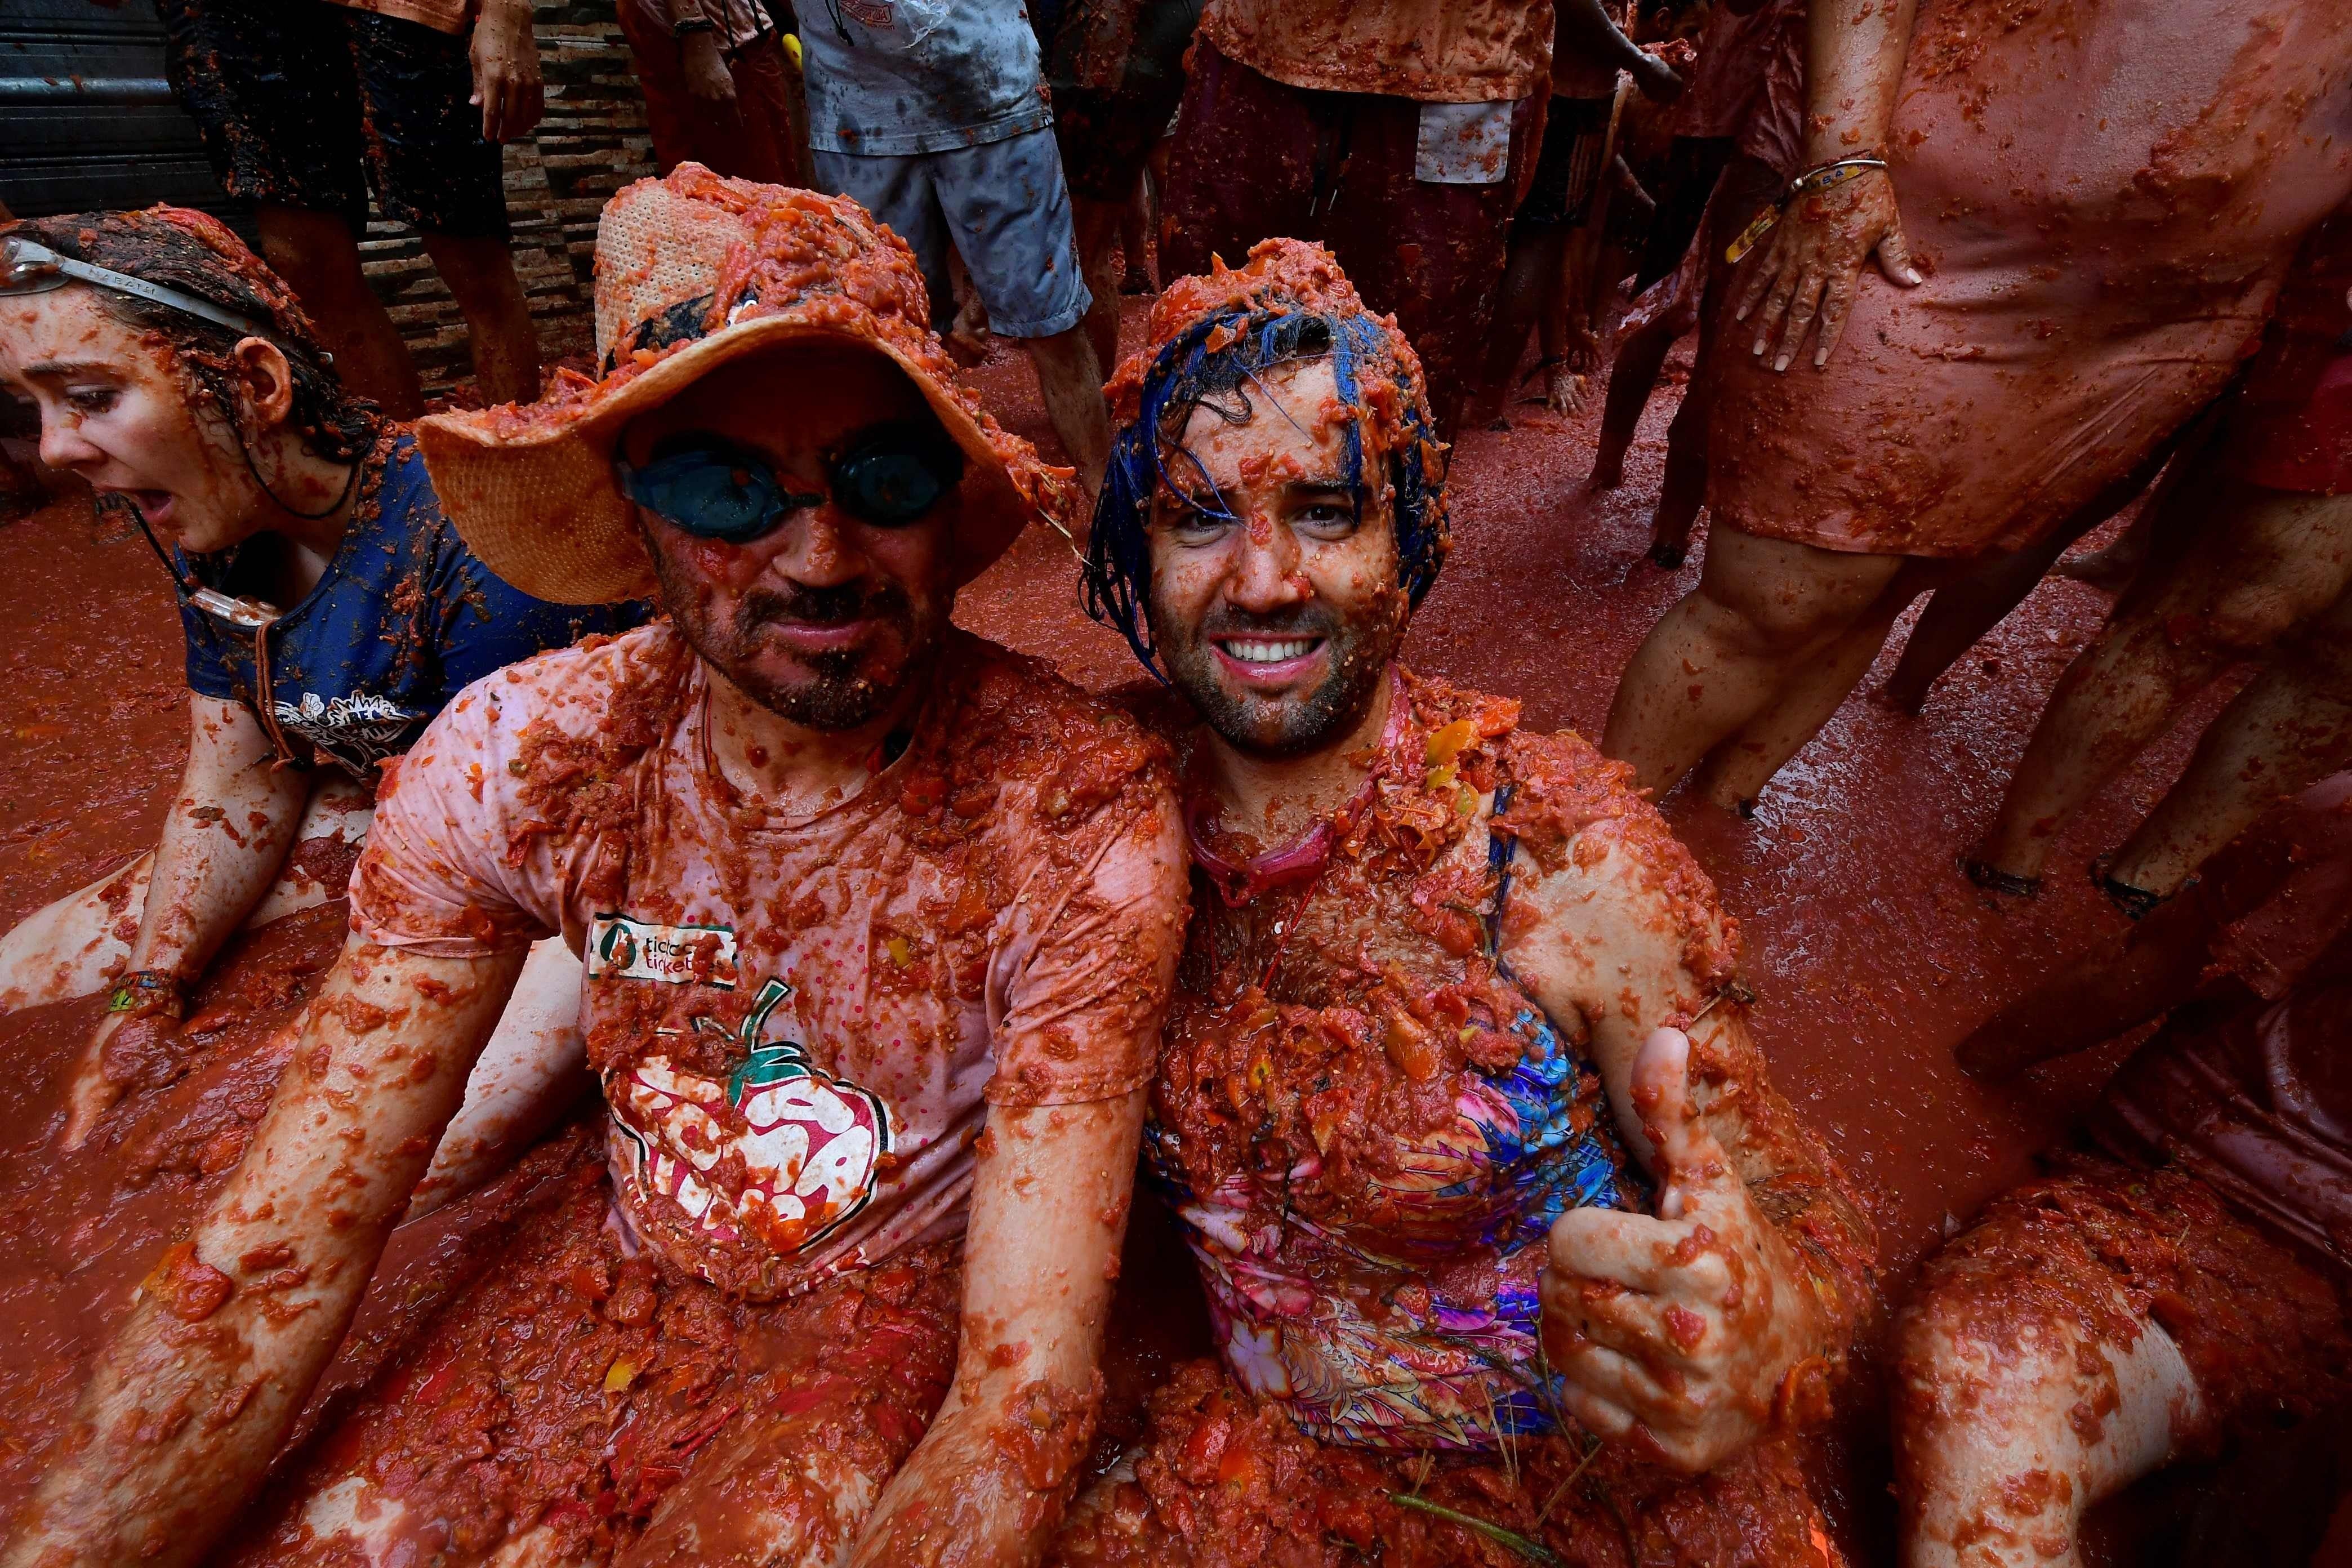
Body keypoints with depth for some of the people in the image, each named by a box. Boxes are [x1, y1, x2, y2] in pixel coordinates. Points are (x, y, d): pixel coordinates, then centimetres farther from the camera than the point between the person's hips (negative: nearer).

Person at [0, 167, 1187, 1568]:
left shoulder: (1081, 814, -27)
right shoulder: (516, 756, -16)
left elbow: (1032, 1385, -24)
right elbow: (273, 1263, -10)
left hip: (893, 1305, -2)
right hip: (618, 1260, 3)